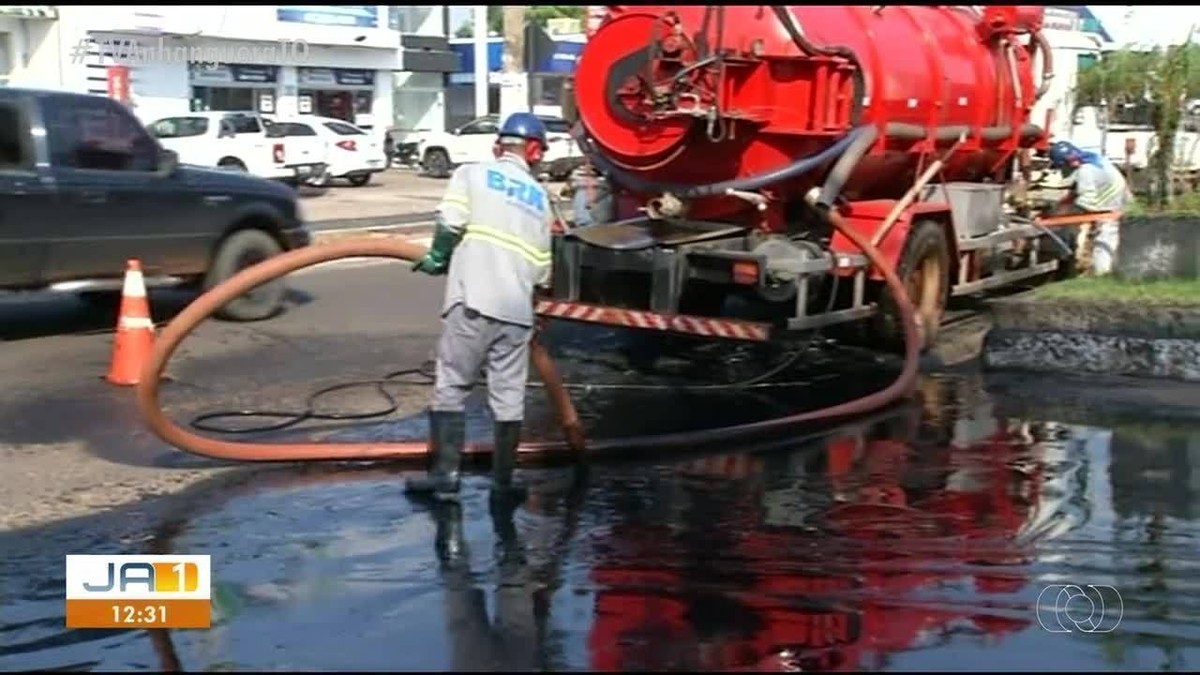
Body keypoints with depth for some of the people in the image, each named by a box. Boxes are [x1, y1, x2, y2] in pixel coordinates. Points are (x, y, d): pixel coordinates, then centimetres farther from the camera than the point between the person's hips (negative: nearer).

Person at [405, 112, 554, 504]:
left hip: (473, 301, -4)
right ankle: (503, 481, 14)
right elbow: (541, 267, 16)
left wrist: (436, 259, 5)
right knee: (508, 395, 9)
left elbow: (450, 223, -12)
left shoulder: (472, 174, 5)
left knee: (451, 387, 3)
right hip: (518, 309, 4)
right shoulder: (540, 197, 18)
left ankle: (446, 474, 1)